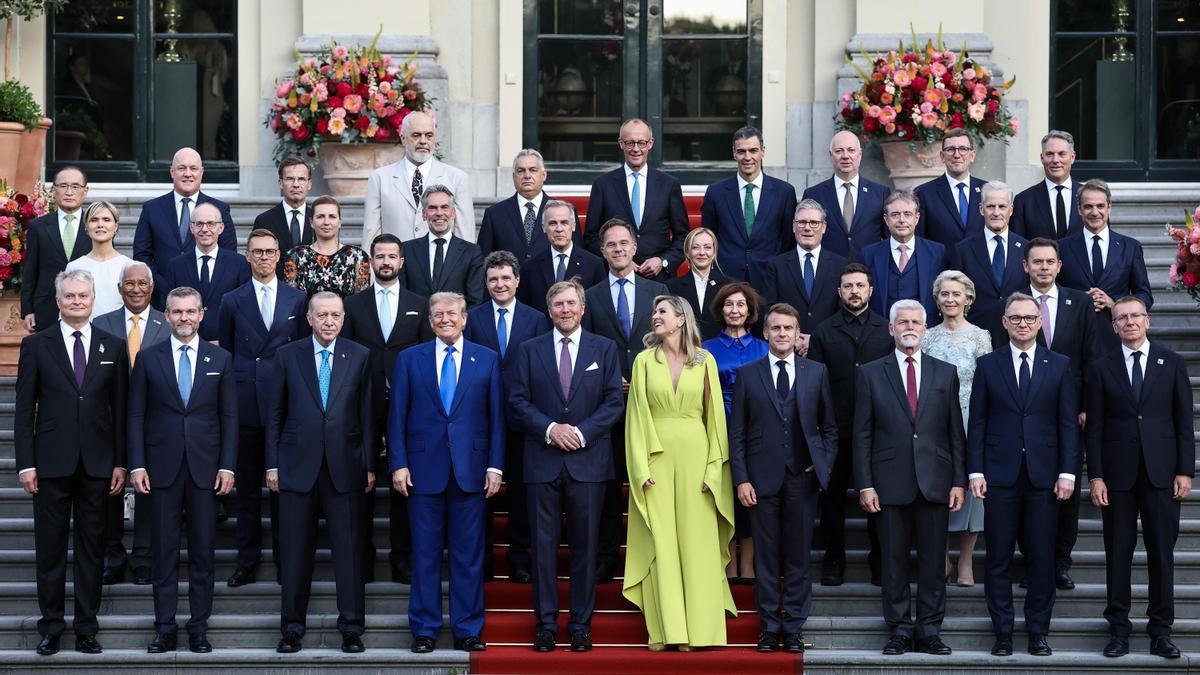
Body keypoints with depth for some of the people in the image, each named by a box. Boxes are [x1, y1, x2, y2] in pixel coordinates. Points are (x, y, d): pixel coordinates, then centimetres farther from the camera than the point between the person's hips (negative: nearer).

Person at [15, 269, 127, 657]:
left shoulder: (112, 347, 7)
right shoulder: (36, 346, 3)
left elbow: (120, 408, 7)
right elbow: (24, 409, 1)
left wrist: (120, 462, 2)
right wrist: (26, 463, -5)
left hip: (97, 464, 1)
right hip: (51, 462, -1)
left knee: (91, 548, 6)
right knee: (50, 549, 5)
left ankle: (86, 628, 13)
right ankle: (51, 628, 14)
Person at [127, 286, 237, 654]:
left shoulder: (221, 359, 7)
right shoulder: (148, 358, 5)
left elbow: (229, 416, 5)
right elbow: (136, 415, 4)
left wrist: (227, 466, -2)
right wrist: (137, 465, -4)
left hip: (205, 467, 0)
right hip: (162, 467, 0)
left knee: (203, 550, 4)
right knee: (163, 551, 2)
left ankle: (199, 625, 11)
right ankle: (164, 627, 8)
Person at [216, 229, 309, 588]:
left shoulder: (298, 299, 7)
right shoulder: (232, 301, 7)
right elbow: (225, 353, 9)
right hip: (245, 404, 0)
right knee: (247, 486, 5)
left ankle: (285, 560, 11)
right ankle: (247, 562, 12)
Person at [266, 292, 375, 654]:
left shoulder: (360, 356, 5)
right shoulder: (287, 355, 5)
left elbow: (367, 414, 4)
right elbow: (275, 413, 6)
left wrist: (369, 465, 1)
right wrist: (272, 464, 2)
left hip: (345, 466, 0)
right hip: (297, 466, 0)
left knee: (349, 549, 1)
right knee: (295, 551, 5)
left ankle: (352, 628, 9)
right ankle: (292, 627, 14)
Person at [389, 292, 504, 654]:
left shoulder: (487, 359, 8)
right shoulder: (409, 359, 7)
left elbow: (496, 416, 6)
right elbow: (397, 416, 5)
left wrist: (495, 466, -1)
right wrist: (398, 464, -4)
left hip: (471, 470, 0)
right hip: (424, 469, 0)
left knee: (469, 555, 3)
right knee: (425, 555, 4)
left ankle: (467, 631, 10)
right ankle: (424, 630, 11)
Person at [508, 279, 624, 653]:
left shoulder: (604, 349, 8)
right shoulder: (529, 350, 9)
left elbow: (614, 401, 2)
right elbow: (517, 402, 3)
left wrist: (582, 432, -11)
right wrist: (550, 429, -12)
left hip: (588, 460, 0)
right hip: (542, 461, 0)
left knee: (585, 545, 2)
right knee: (544, 545, 1)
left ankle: (581, 625, 9)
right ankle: (546, 623, 7)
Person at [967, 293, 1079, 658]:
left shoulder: (1059, 365, 7)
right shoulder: (988, 365, 6)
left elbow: (1068, 423, 4)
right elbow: (977, 422, 4)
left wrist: (1067, 472, -4)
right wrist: (975, 471, -3)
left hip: (1044, 474, 0)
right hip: (1000, 475, 0)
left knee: (1042, 557, 3)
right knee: (998, 558, 2)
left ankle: (1038, 631, 13)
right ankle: (1003, 631, 11)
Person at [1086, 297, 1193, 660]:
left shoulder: (1172, 363, 5)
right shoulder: (1101, 368, 4)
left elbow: (1184, 421, 4)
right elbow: (1094, 426, 3)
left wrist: (1185, 470, -2)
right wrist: (1095, 476, -3)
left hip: (1161, 471, 0)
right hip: (1118, 473, 0)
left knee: (1162, 551, 3)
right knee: (1118, 552, 4)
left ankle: (1161, 629, 11)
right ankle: (1118, 627, 13)